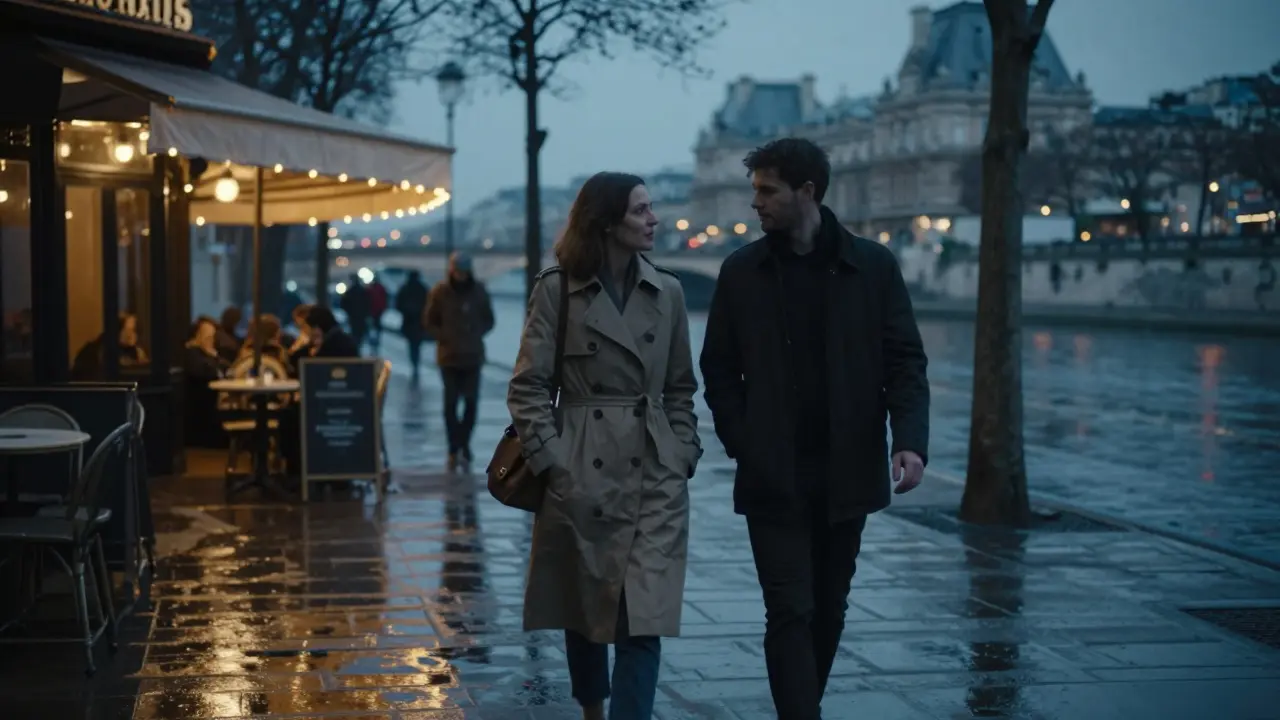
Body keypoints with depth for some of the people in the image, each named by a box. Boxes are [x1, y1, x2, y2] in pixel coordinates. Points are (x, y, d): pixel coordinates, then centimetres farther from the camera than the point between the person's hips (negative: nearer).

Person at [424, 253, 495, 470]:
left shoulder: (479, 290, 2)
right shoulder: (440, 291, -3)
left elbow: (488, 320, 12)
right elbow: (429, 322, 3)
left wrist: (476, 335, -5)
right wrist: (446, 337, -11)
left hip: (473, 356, 1)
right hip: (449, 355, -1)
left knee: (471, 402, -2)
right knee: (451, 403, -2)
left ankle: (462, 446, 10)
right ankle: (456, 448, 5)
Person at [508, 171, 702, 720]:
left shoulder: (667, 291, 7)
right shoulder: (556, 290, -3)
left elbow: (680, 389, 13)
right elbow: (528, 387, -3)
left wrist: (684, 455, 4)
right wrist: (552, 461, -11)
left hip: (655, 477, 2)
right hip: (581, 476, -2)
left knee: (644, 617, -8)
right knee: (582, 608, 12)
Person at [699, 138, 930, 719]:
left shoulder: (873, 266, 0)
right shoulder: (741, 271, 3)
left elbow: (905, 361, 0)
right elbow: (719, 369, 7)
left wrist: (910, 441, -14)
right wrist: (741, 443, -4)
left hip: (847, 474, 1)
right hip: (773, 478, -1)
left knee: (828, 611, 11)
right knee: (790, 612, -7)